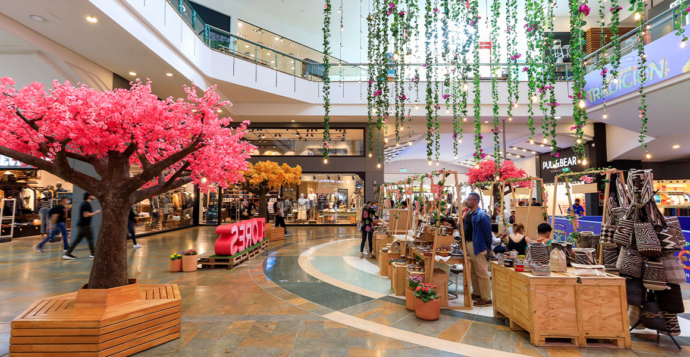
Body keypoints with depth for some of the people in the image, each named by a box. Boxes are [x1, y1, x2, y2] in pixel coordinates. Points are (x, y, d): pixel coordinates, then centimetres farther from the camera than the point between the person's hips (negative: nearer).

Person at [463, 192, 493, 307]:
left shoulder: (481, 215, -16)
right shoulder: (468, 213, 10)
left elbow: (487, 232, -14)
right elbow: (465, 228, 18)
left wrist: (487, 248, -10)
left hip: (477, 246, -9)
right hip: (469, 244, 9)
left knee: (482, 273, -2)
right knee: (473, 272, 19)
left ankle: (486, 299, 6)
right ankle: (476, 293, 32)